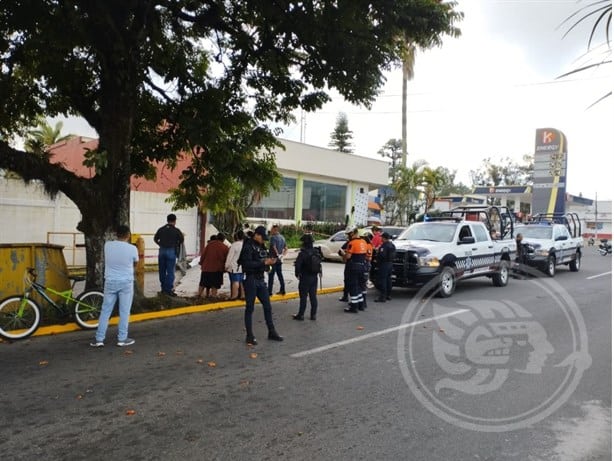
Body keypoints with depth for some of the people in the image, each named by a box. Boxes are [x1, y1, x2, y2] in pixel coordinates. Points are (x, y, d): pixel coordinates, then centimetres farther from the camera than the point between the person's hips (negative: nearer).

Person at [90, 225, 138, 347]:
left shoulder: (107, 245, -4)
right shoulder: (132, 248, -11)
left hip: (110, 282, 3)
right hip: (126, 283, -3)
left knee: (105, 311, 10)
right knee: (124, 312, 6)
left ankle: (99, 339, 13)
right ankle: (122, 339, 11)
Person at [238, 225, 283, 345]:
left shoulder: (262, 247, 13)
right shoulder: (248, 246, -11)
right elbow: (247, 264, -22)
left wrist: (270, 261, -3)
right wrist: (263, 263, -23)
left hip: (261, 280, 8)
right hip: (250, 280, -8)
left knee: (267, 307, 11)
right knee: (250, 308, 2)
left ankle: (272, 332, 22)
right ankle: (249, 336, 12)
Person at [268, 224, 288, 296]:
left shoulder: (273, 237, -13)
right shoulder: (282, 237, 12)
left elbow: (274, 247, -26)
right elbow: (286, 248, 15)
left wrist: (278, 255, -17)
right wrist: (282, 255, 7)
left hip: (273, 259, -8)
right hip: (279, 260, 8)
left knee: (271, 275, -4)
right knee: (280, 274, 14)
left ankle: (270, 292, -2)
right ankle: (282, 290, 18)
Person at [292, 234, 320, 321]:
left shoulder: (303, 253, -18)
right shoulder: (316, 252, 2)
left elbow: (297, 265, -21)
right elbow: (319, 264, 9)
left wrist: (297, 274, -5)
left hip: (305, 278, -6)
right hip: (314, 277, 6)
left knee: (303, 297, 2)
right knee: (313, 296, 11)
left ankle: (301, 315, 9)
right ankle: (313, 314, 17)